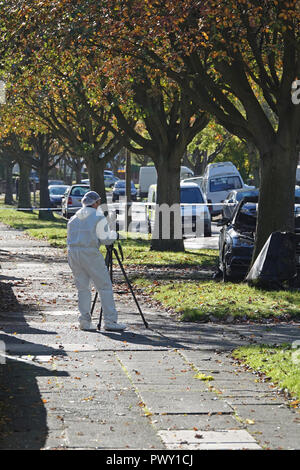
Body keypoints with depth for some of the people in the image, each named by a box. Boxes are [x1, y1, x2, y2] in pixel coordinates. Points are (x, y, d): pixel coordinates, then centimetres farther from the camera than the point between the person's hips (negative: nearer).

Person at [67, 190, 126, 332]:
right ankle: (110, 321, -5)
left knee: (82, 287, 12)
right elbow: (106, 239, -4)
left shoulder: (73, 218, 17)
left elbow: (69, 239, 19)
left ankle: (85, 321, 6)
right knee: (105, 287, -1)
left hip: (73, 253, 6)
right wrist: (114, 234, 15)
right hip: (90, 253, -6)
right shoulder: (98, 218, -2)